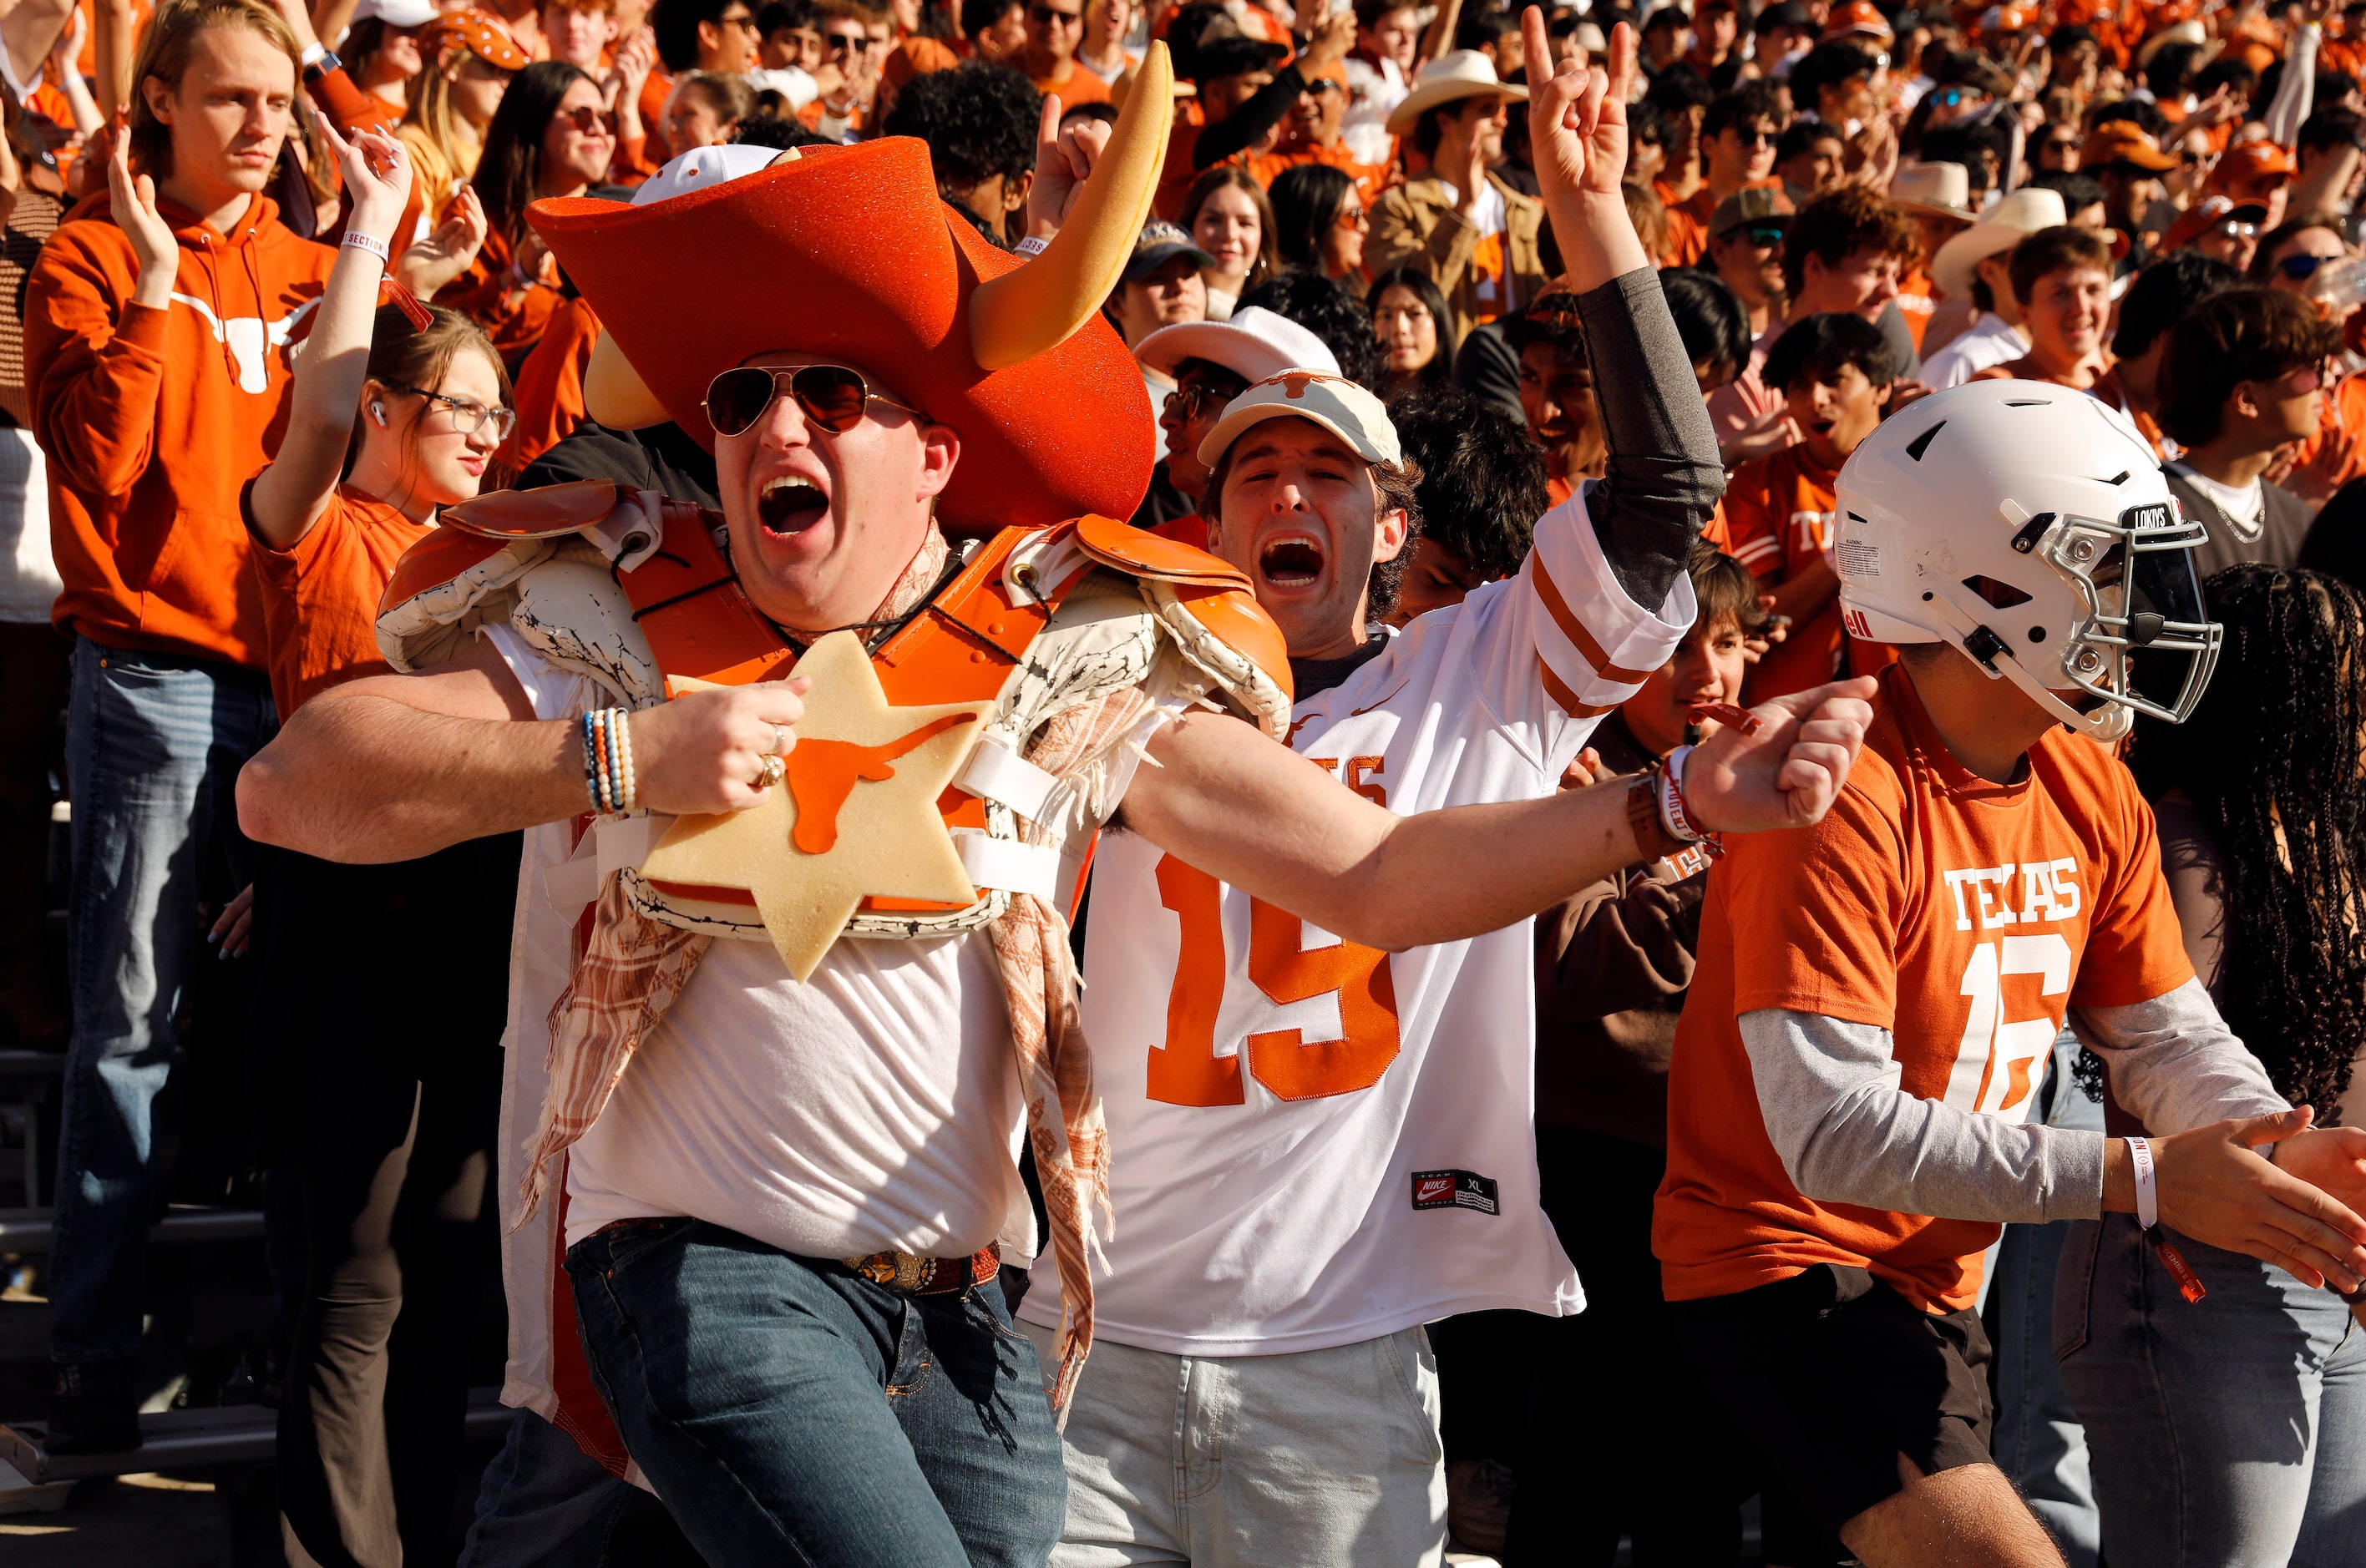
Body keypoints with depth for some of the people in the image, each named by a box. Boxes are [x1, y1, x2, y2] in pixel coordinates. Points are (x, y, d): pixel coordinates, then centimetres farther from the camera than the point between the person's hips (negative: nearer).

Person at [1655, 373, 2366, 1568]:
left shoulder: (2093, 796, 3)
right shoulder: (1846, 799, -24)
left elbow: (2167, 1039, 5)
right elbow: (1836, 1131, -29)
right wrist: (2145, 1181, -30)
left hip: (1935, 1282, 9)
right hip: (1787, 1261, -9)